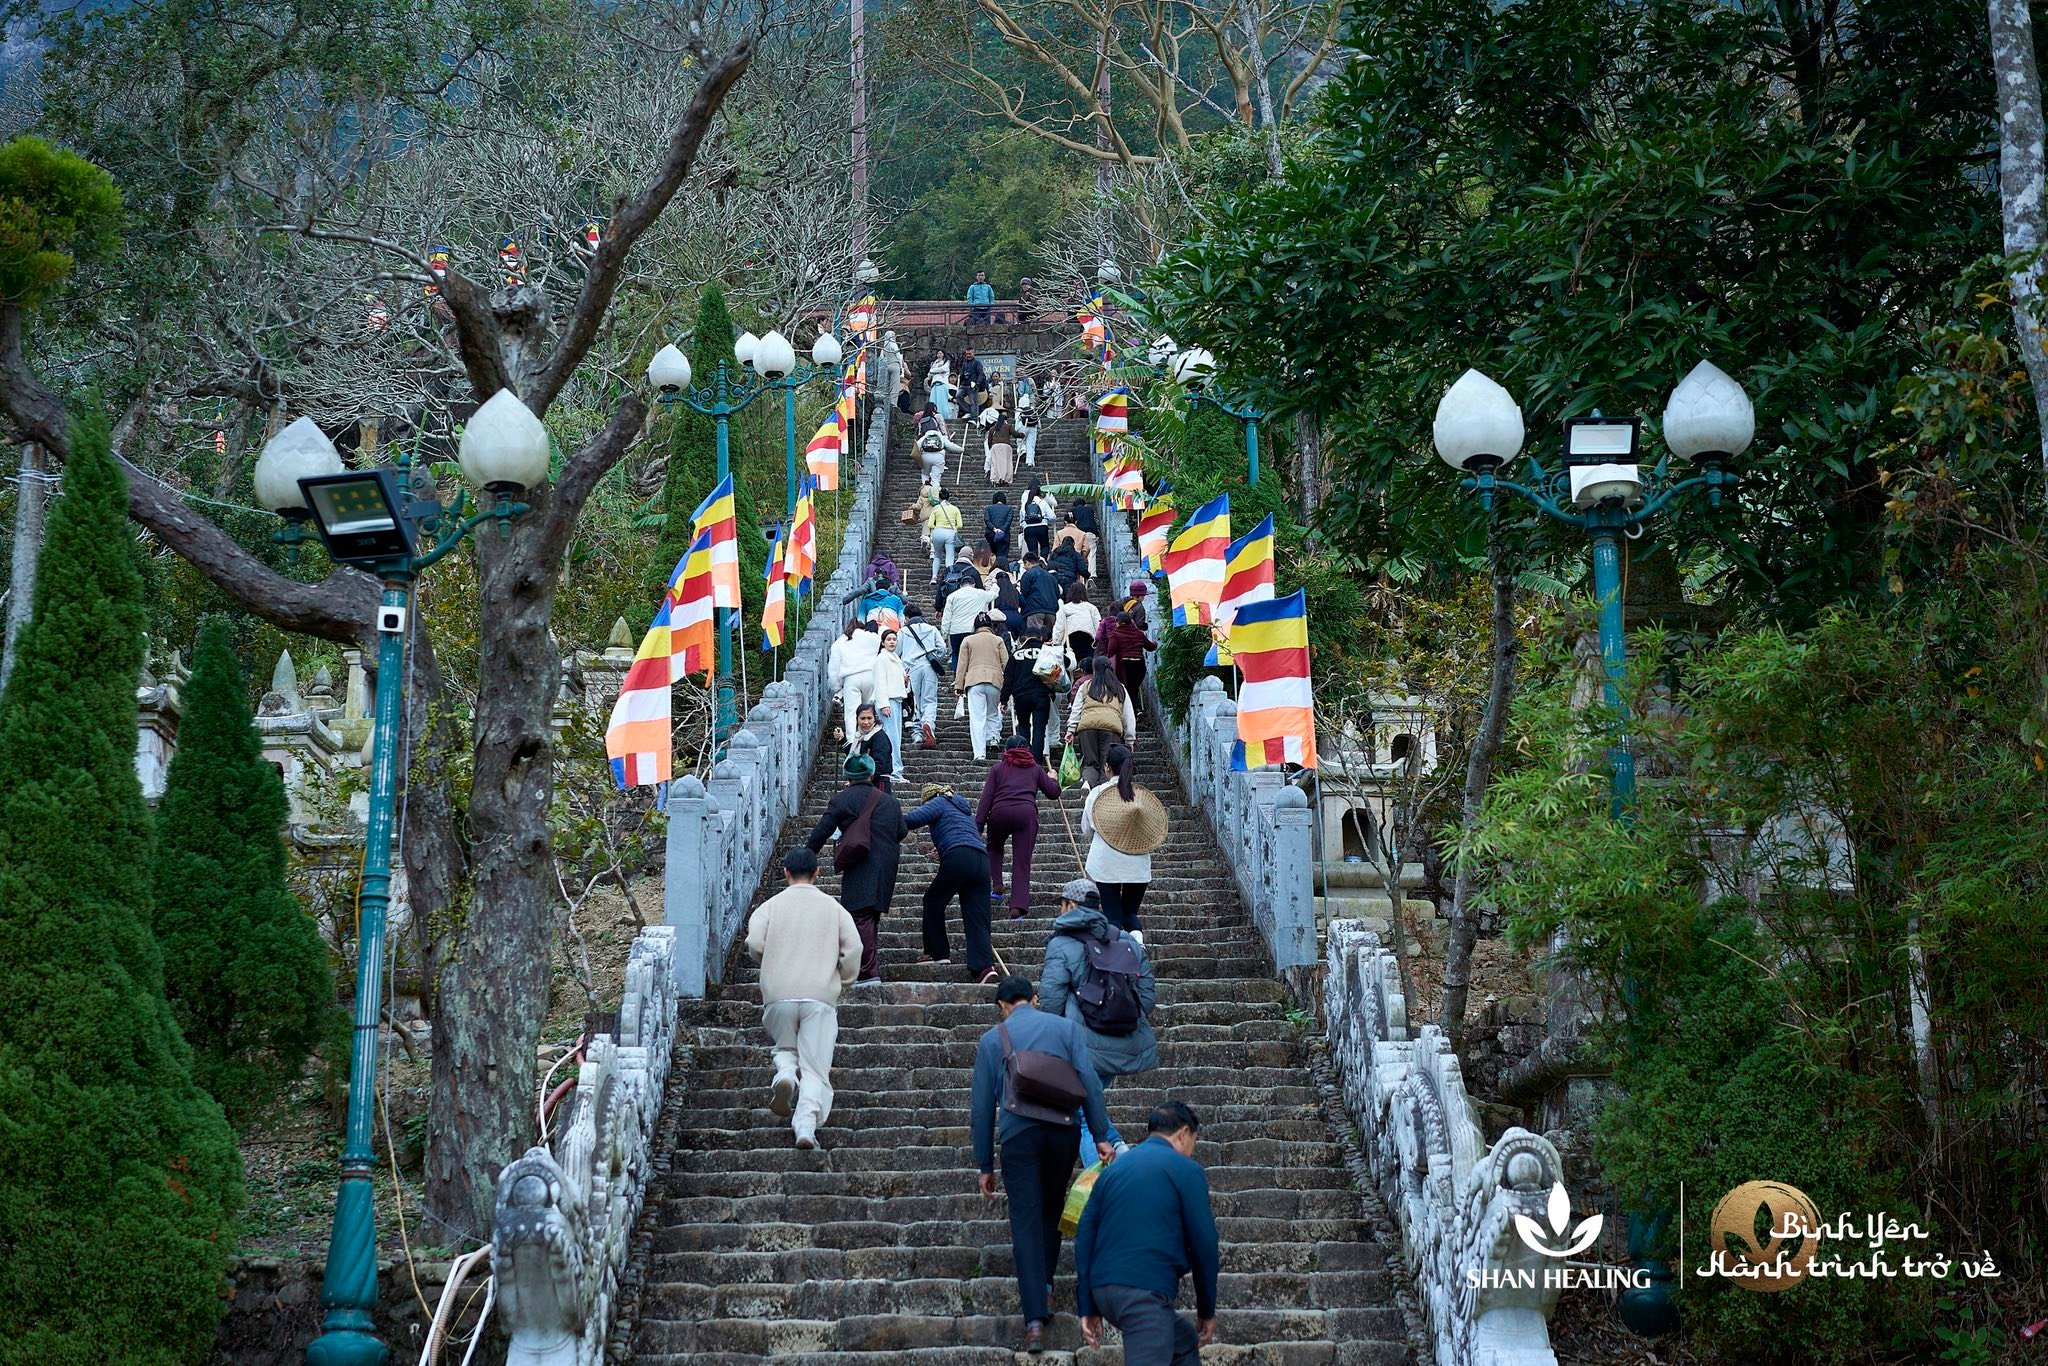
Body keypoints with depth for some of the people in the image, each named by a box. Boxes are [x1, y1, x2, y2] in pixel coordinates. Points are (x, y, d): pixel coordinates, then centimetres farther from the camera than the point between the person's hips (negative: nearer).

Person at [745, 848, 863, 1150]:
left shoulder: (771, 905, 9)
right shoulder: (834, 908, 11)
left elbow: (754, 945, -5)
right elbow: (853, 950, 1)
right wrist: (840, 981, 17)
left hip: (778, 994, 1)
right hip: (821, 997, -1)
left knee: (785, 1049, 25)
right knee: (816, 1068, -1)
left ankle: (785, 1073, -9)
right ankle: (807, 1123, -24)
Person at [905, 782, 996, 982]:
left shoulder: (939, 803, 13)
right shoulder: (965, 810, 37)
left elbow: (911, 820, -5)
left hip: (959, 857, -7)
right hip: (983, 861, 7)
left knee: (933, 900, 15)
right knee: (977, 918, 0)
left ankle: (938, 953, 16)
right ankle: (985, 965, -17)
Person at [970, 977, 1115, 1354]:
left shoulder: (992, 1040, 11)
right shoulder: (1065, 1027, 13)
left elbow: (982, 1107, 10)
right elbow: (1089, 1083, 2)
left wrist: (985, 1165, 14)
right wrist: (1100, 1135, 4)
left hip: (1017, 1135, -1)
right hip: (1062, 1131, 1)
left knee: (1025, 1222, -2)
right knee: (1051, 1210, 23)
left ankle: (1035, 1318, -11)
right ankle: (1044, 1284, 18)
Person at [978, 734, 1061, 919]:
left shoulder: (997, 768, 18)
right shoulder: (1035, 768, 21)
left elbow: (986, 798, 8)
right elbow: (1054, 792, 22)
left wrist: (977, 826, 5)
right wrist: (1053, 779, 45)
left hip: (1000, 813, 0)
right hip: (1026, 813, 0)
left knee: (994, 848, 29)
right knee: (1022, 863, 1)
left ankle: (996, 886, 12)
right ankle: (1018, 907, -10)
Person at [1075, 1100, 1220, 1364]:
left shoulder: (1115, 1168, 19)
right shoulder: (1185, 1169, 1)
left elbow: (1084, 1237, 15)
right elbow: (1204, 1244, -1)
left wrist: (1088, 1308, 15)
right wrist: (1206, 1311, 10)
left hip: (1103, 1289, 8)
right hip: (1145, 1290, -8)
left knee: (1185, 1343, 25)